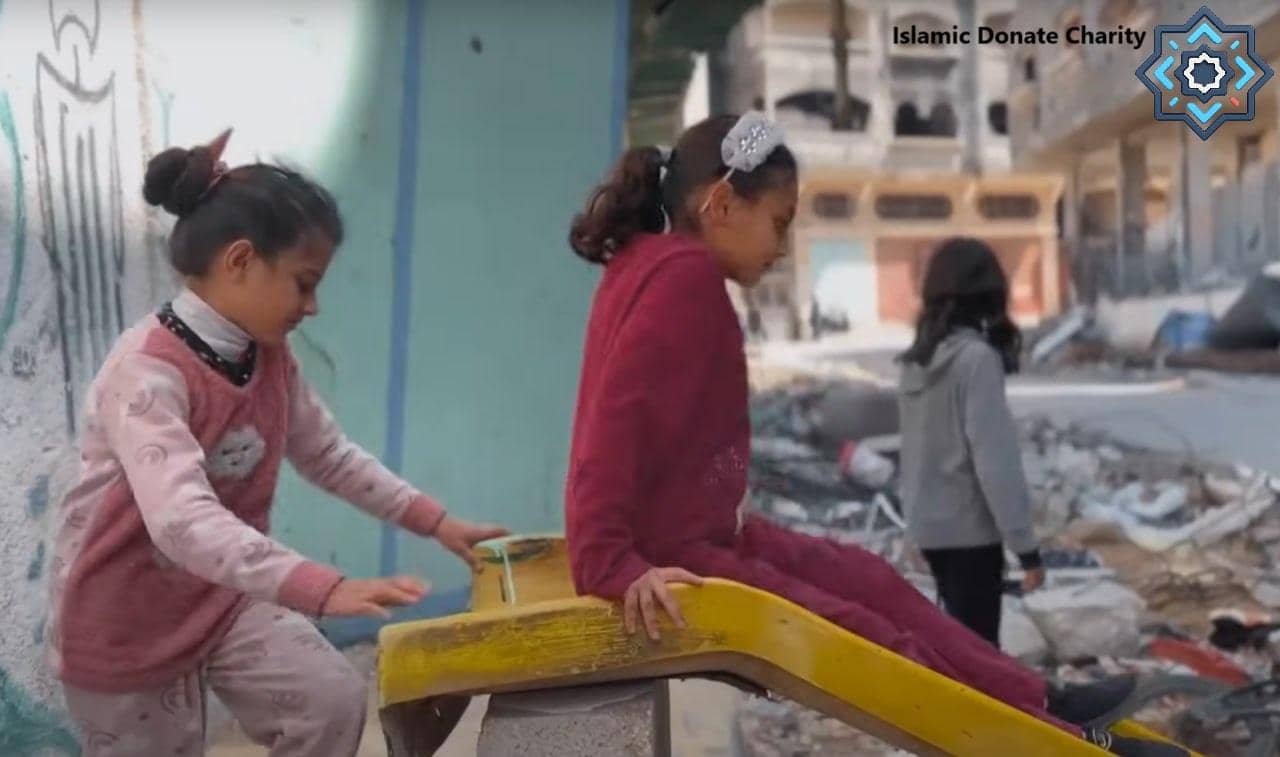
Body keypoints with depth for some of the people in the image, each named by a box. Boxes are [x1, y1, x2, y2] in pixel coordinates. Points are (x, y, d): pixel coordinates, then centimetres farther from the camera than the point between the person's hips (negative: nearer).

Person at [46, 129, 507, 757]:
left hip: (225, 601, 6)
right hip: (122, 624, -6)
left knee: (335, 703, -7)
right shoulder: (146, 370, -30)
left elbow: (332, 457, 7)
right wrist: (325, 589, -54)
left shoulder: (271, 359, -5)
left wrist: (434, 521, 0)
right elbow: (183, 520, -44)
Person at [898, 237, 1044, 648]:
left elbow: (924, 446, 8)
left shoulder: (919, 357, 5)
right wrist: (1025, 543, -16)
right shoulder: (976, 356, -18)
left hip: (929, 524, 7)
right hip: (968, 526, -7)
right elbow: (994, 459, -21)